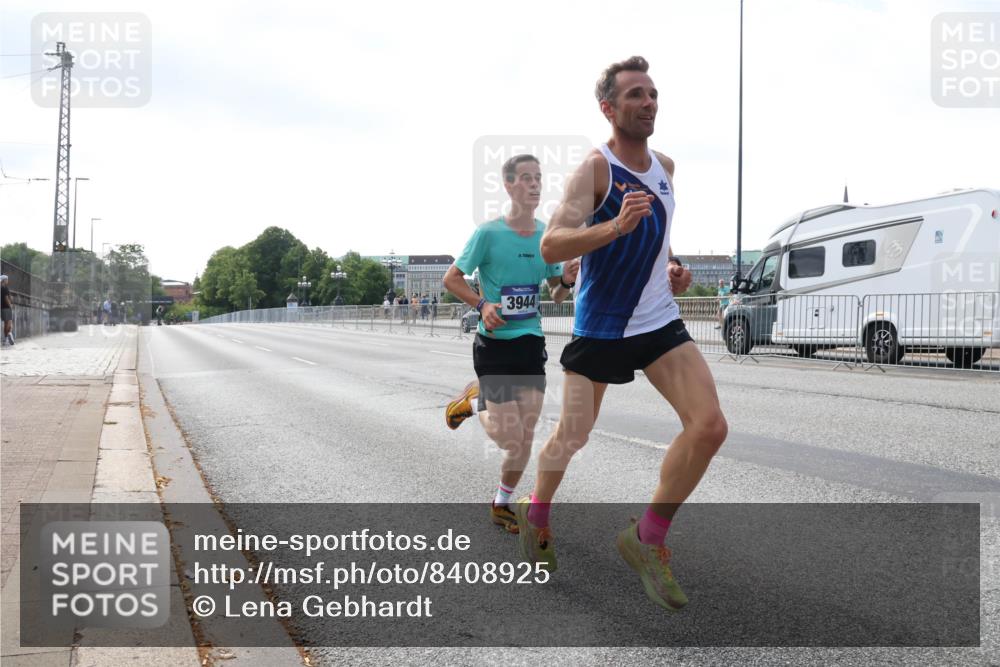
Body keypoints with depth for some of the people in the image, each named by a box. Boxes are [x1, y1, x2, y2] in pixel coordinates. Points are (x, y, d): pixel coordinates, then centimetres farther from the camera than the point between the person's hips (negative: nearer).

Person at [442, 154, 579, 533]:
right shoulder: (488, 234, -11)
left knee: (525, 436, 4)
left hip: (531, 344, 4)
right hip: (494, 345, -4)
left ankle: (501, 505, 24)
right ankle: (474, 401, 25)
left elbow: (556, 297, 12)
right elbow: (451, 279, -2)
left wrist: (566, 282, -11)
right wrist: (482, 304, -18)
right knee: (510, 437, -7)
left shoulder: (548, 235, 3)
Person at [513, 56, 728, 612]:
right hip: (599, 329, -5)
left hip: (660, 323, 5)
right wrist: (615, 226, -39)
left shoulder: (664, 166, 8)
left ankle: (647, 539, 4)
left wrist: (672, 265, 6)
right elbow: (550, 246, -25)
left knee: (710, 425, -12)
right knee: (572, 437, 6)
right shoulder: (596, 168, -14)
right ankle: (536, 514, 38)